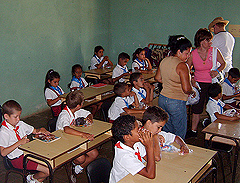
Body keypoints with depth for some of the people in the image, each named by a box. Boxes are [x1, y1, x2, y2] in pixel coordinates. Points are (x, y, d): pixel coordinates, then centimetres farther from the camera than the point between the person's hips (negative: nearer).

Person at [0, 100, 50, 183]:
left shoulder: (20, 124, 6)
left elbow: (35, 131, 17)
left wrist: (41, 130, -6)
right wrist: (19, 143, -25)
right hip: (18, 159, -7)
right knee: (49, 170, -17)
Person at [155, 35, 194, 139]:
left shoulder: (164, 61, 5)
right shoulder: (182, 65, -18)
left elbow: (157, 78, 19)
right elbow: (186, 89, -22)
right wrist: (192, 92, -1)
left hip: (162, 99, 8)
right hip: (177, 103, -8)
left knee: (166, 130, 21)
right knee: (179, 134, 8)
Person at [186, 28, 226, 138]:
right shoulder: (193, 54, -7)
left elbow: (223, 63, 5)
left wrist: (217, 71, -14)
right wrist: (192, 79, -8)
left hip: (212, 83, 0)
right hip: (198, 84, 1)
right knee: (196, 108, 6)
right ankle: (193, 131, 19)